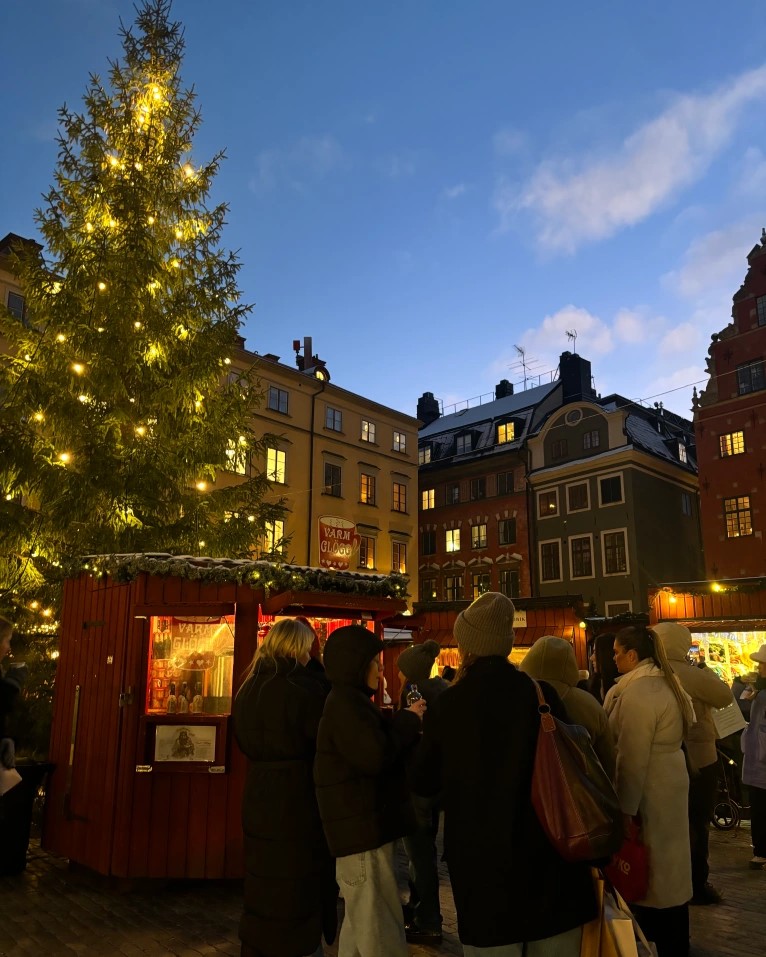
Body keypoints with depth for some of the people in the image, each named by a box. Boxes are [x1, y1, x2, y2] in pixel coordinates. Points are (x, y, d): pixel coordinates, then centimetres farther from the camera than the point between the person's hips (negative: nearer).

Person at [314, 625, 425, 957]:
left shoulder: (350, 701, 14)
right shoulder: (346, 703, -19)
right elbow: (375, 755, -26)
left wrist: (405, 722, 3)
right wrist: (408, 719, -14)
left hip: (361, 825, 11)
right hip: (363, 828, -11)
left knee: (360, 923, 21)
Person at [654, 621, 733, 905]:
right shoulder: (690, 674, -21)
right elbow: (725, 696, -11)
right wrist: (707, 671, 3)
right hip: (697, 758, -6)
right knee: (696, 823, 9)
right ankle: (695, 885, 18)